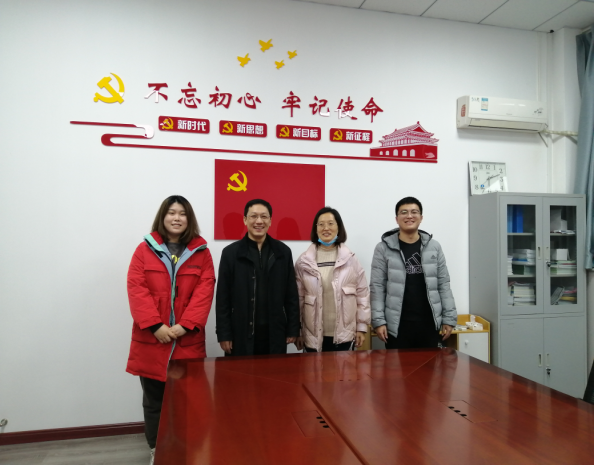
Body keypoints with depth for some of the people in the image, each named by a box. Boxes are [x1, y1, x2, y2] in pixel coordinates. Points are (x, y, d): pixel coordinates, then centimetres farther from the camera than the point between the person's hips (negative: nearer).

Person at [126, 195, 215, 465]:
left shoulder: (201, 253, 4)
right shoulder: (145, 250, 3)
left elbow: (204, 291, -4)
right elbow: (136, 289, -6)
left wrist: (184, 325, -14)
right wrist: (155, 325, -15)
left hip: (188, 341, 0)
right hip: (151, 340, 0)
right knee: (153, 400, 11)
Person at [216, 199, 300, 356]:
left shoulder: (283, 251, 2)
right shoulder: (230, 252, -2)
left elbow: (291, 294, 5)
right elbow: (223, 298, -1)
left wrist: (293, 329, 3)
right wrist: (223, 334, -4)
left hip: (275, 333, 2)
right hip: (241, 333, -1)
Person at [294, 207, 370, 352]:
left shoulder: (350, 259, 1)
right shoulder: (304, 261, -1)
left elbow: (362, 293, 3)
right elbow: (298, 297, 1)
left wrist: (362, 327, 1)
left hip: (343, 334, 0)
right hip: (314, 334, 0)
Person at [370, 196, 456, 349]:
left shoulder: (434, 246, 4)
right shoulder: (383, 248, -4)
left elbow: (443, 284, 6)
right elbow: (377, 287, -5)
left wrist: (449, 318, 2)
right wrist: (378, 321, -10)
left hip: (429, 323, 3)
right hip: (397, 324, -2)